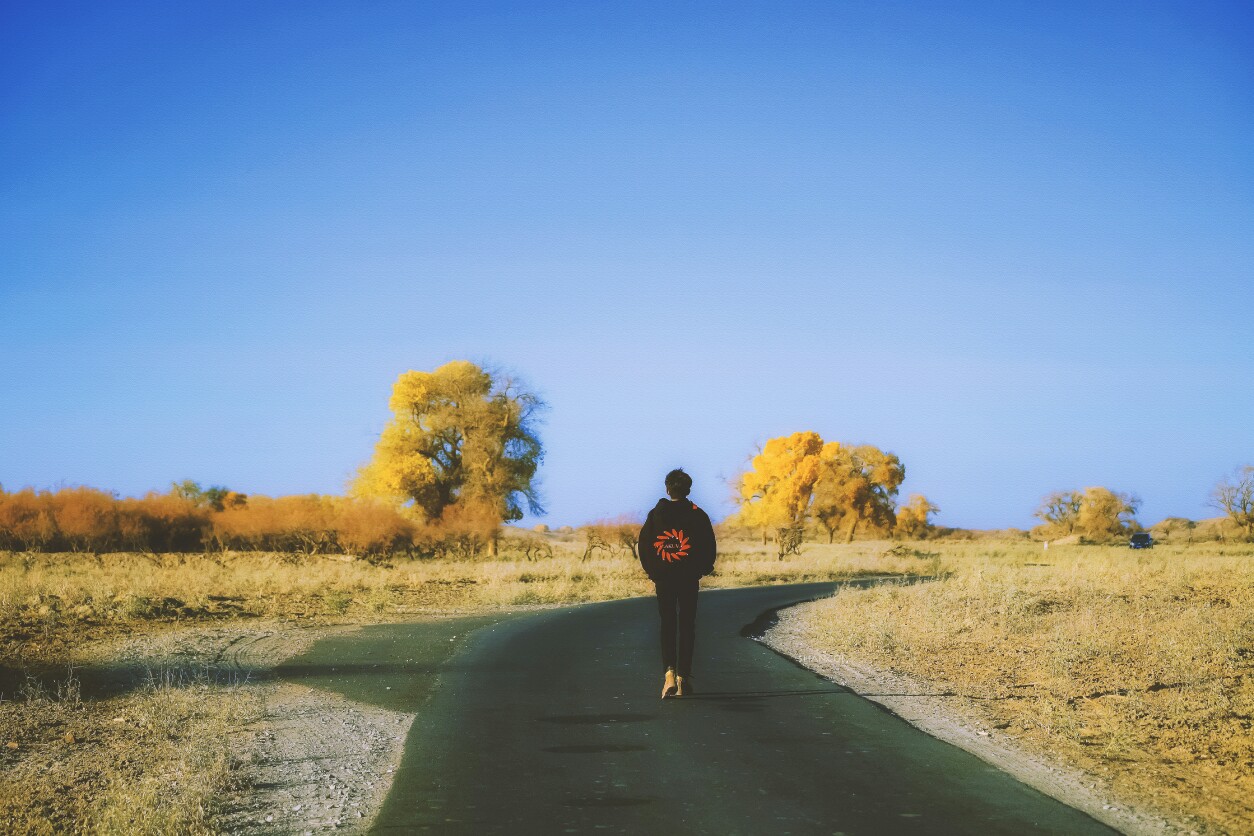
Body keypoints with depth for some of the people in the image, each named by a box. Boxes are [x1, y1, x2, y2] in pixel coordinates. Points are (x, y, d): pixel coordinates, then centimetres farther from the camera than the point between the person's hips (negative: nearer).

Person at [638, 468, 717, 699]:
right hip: (689, 579, -1)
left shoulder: (655, 514, 0)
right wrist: (702, 569, 13)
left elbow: (643, 544, 1)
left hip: (663, 578, 1)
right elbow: (710, 547, -2)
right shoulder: (698, 515, -3)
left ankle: (669, 671, -13)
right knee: (687, 627, 7)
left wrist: (651, 570, 12)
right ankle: (684, 676, 6)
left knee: (667, 625, 7)